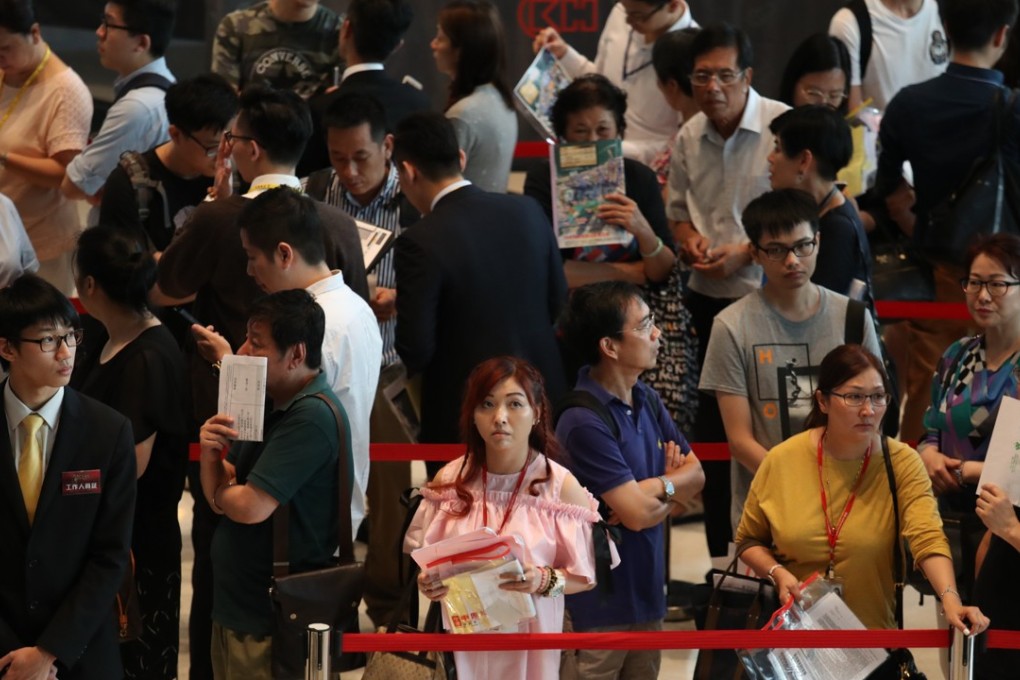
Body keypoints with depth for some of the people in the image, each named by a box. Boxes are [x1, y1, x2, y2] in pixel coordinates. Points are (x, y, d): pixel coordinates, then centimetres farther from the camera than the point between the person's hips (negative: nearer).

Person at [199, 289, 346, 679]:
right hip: (234, 605, 9)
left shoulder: (311, 416, -19)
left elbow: (250, 507, -24)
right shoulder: (270, 405, 10)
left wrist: (222, 493, -3)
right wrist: (211, 453, -9)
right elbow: (220, 497, 12)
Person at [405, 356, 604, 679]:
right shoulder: (450, 480, 0)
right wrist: (428, 581, -11)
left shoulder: (561, 487, -9)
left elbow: (585, 576, -6)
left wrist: (545, 581, -24)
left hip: (528, 635, -2)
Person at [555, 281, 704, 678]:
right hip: (601, 604, -8)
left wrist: (657, 489, -12)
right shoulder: (585, 424, -22)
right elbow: (638, 514, -21)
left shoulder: (647, 400, 6)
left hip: (647, 588, 8)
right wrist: (672, 484, -1)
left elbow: (696, 475, 9)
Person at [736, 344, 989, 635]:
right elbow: (749, 541, 12)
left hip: (874, 635, 0)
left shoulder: (902, 463, -5)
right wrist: (777, 573, -8)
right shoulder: (782, 460, -2)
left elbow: (928, 538, -20)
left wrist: (950, 599, -38)